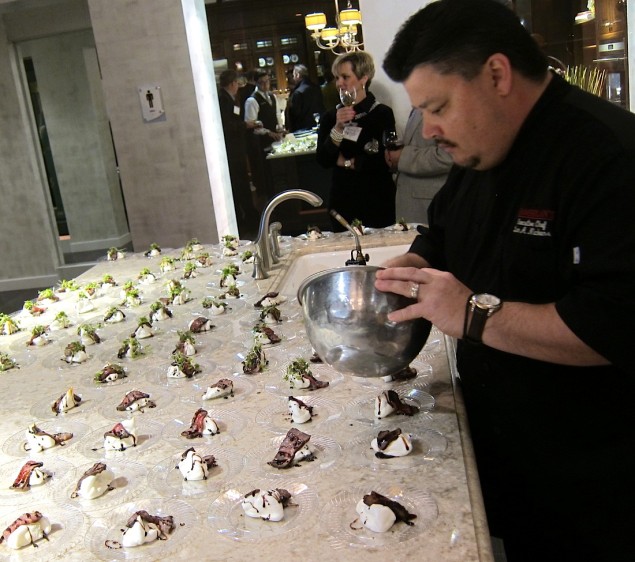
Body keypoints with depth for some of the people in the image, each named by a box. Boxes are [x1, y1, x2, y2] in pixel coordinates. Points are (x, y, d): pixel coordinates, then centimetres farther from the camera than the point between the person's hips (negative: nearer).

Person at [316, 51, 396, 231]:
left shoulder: (382, 113, -6)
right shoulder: (330, 117, 6)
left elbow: (387, 161, -12)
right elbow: (323, 160, -2)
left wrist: (347, 162, -3)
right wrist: (338, 128, -14)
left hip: (377, 200, -3)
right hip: (343, 200, 3)